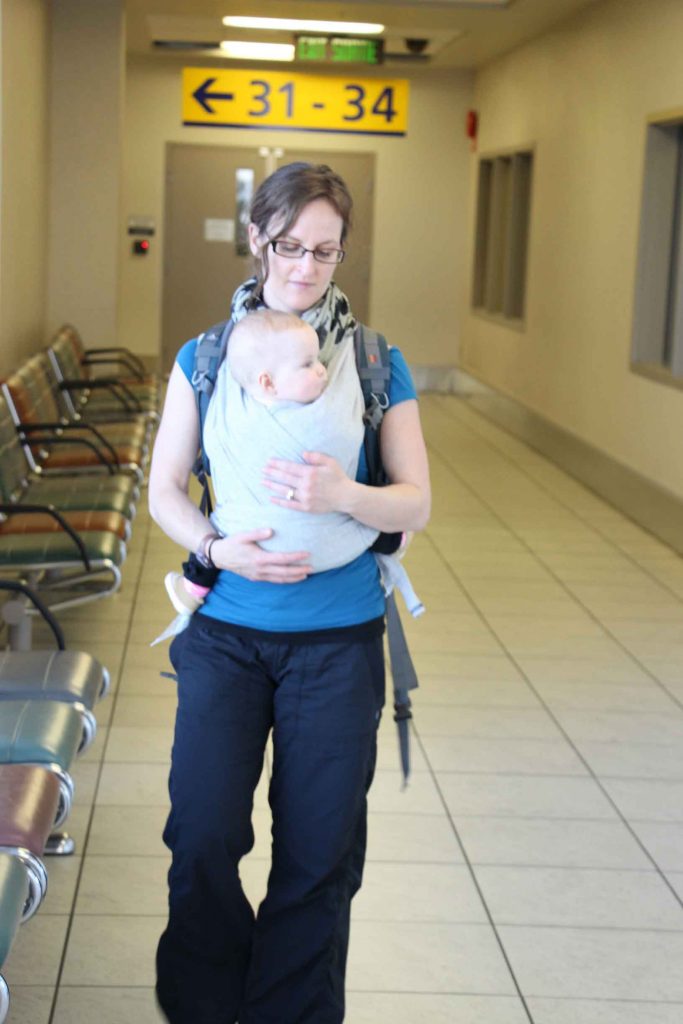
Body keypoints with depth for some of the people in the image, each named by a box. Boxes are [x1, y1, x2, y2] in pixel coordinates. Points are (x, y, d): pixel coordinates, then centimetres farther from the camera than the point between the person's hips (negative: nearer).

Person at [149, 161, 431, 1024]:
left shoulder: (378, 365, -1)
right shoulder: (204, 358, 2)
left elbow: (415, 505, -4)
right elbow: (165, 489, 1)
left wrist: (343, 494, -24)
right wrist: (217, 547, -17)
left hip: (339, 637, 0)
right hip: (224, 628, 0)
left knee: (318, 848, 5)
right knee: (202, 832, -3)